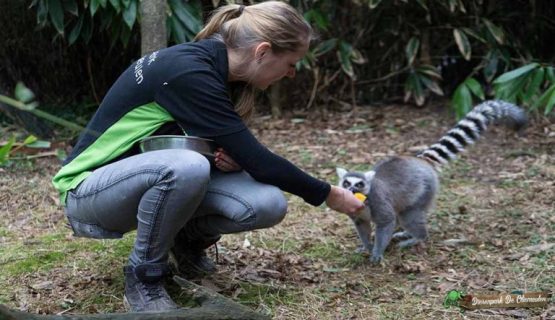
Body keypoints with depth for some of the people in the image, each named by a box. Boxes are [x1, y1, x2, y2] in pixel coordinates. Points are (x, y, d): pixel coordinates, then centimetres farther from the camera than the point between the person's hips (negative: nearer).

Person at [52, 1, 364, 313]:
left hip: (160, 177, 7)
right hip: (90, 190, -7)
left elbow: (244, 153, 10)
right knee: (187, 166, -39)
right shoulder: (188, 71, -28)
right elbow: (258, 161, -26)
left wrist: (233, 158, -14)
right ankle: (144, 277, -16)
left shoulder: (217, 70, -2)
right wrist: (328, 195, -13)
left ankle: (188, 238, 12)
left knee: (268, 204, -17)